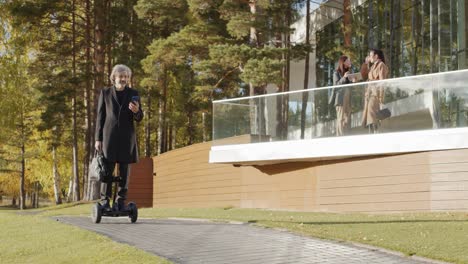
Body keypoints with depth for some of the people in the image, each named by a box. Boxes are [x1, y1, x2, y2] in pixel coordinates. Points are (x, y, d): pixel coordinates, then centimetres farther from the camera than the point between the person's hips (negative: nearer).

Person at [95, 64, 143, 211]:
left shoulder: (133, 94, 8)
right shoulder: (105, 93, 6)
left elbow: (139, 118, 8)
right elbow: (100, 117, 6)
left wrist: (136, 111, -16)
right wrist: (98, 139, 1)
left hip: (127, 138, 1)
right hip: (109, 136, -1)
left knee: (125, 171, 1)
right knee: (107, 170, -5)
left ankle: (121, 201, 6)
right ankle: (105, 201, -2)